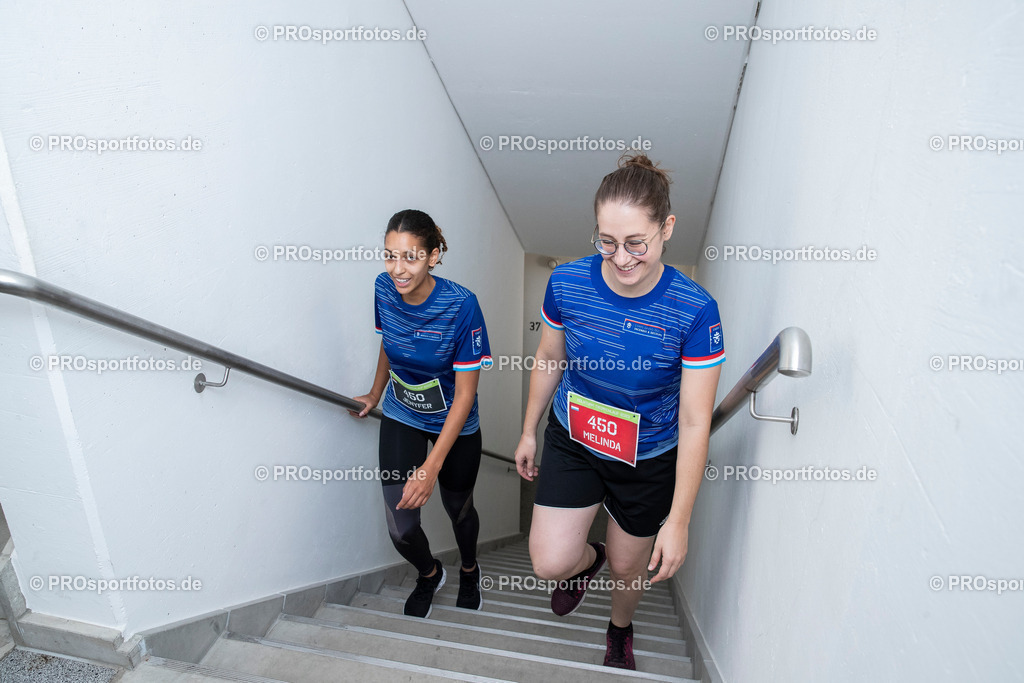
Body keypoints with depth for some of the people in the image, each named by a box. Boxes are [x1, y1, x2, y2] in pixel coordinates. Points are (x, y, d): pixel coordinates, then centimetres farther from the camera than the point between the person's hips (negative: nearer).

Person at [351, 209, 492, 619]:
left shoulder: (461, 305, -29)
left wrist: (432, 467, -28)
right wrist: (375, 395, 21)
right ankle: (429, 574, 35)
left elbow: (464, 394, -25)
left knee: (458, 509, 18)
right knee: (401, 527, -2)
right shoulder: (384, 289, -14)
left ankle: (469, 570, 54)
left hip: (453, 424, -3)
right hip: (401, 417, 3)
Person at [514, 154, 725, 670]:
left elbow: (694, 423, -19)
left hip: (649, 459, -1)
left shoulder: (694, 311, -25)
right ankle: (588, 559, 36)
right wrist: (529, 431, 10)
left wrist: (678, 520, -15)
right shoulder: (566, 283, -17)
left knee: (629, 565, 19)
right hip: (571, 439, 2)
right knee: (550, 563, -5)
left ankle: (620, 628, 57)